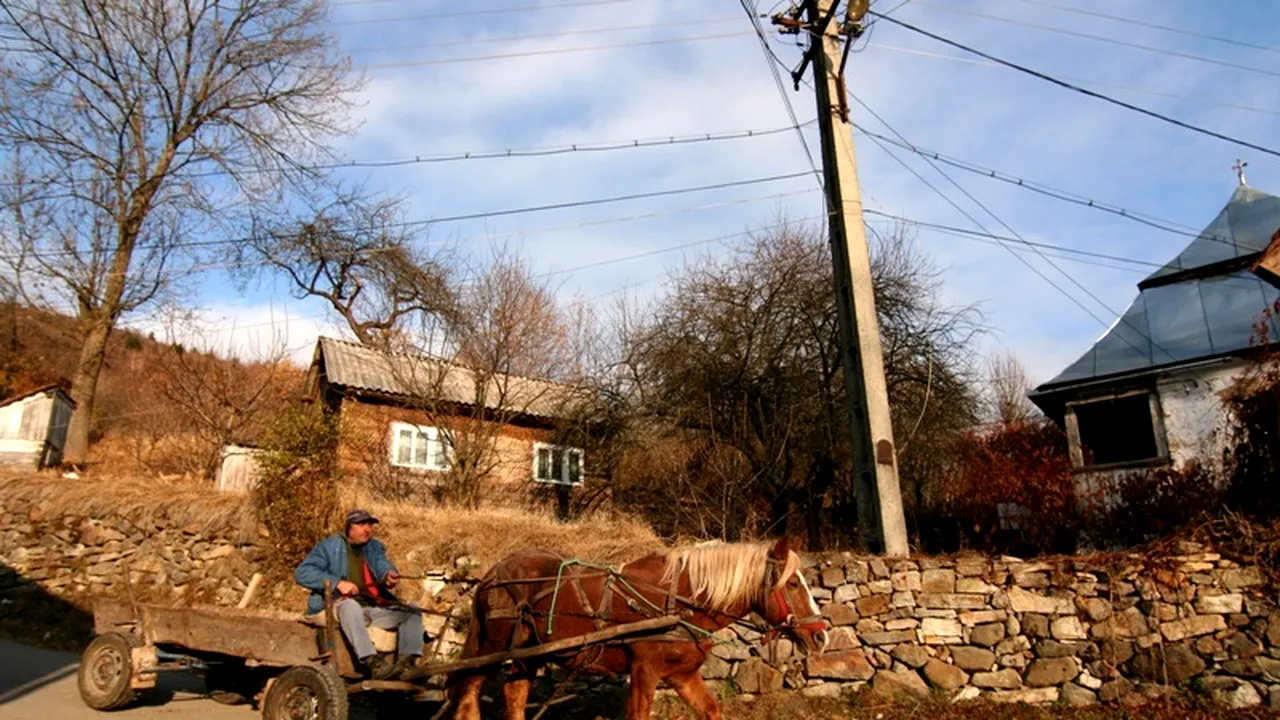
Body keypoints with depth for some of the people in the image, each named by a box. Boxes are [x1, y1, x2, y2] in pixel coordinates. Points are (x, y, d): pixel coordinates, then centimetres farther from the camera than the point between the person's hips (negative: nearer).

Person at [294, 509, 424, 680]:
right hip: (339, 606, -5)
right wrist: (337, 583, -17)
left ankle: (409, 661, -31)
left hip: (374, 609, 5)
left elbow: (383, 566, -1)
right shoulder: (330, 546, 7)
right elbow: (301, 573, -4)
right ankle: (372, 663, -52)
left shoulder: (375, 548, 20)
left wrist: (390, 575, -28)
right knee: (350, 605, -39)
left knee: (412, 612, -13)